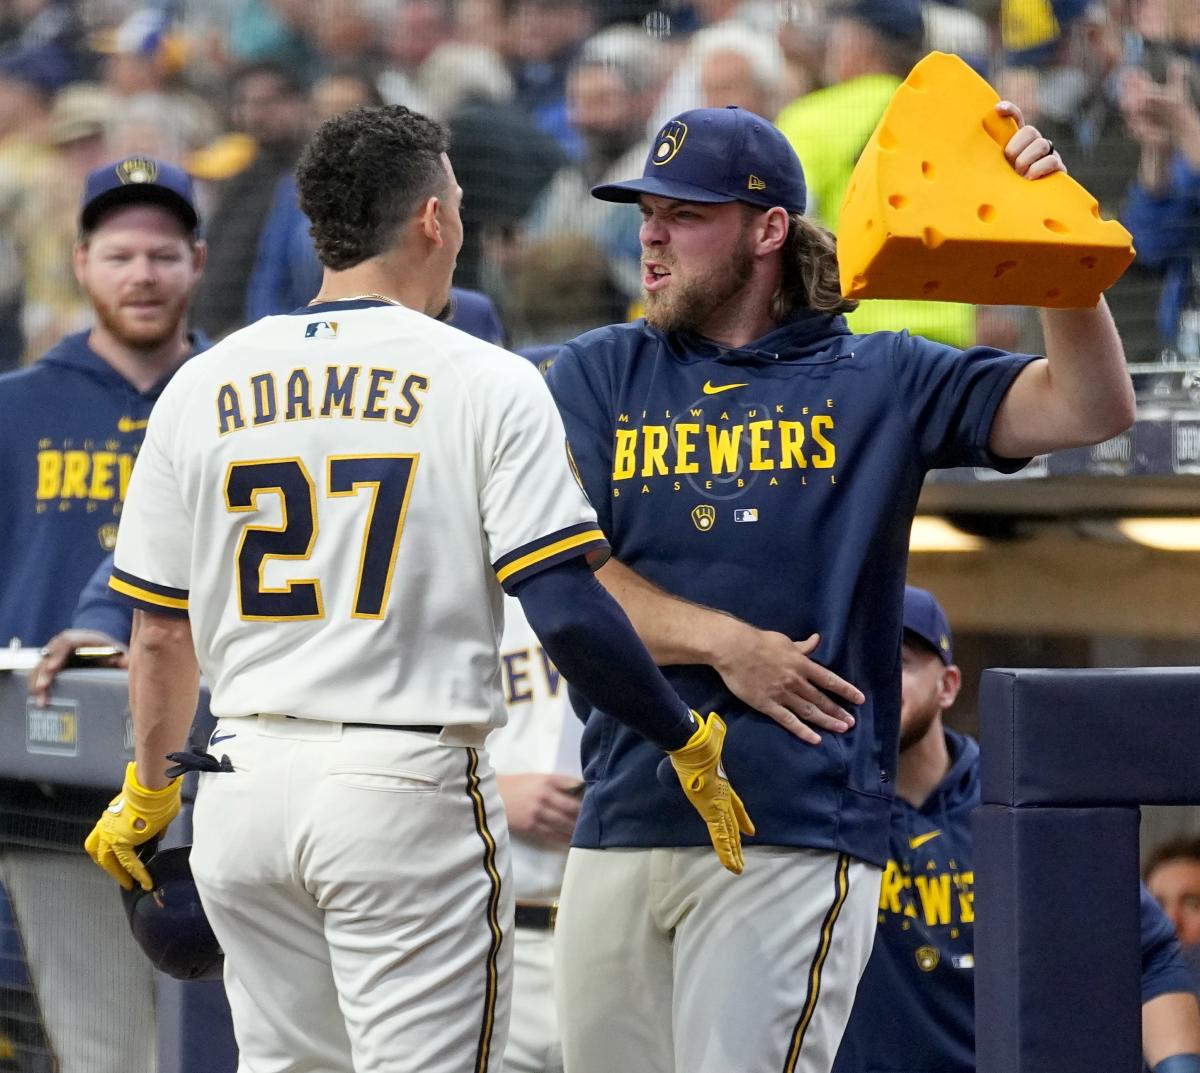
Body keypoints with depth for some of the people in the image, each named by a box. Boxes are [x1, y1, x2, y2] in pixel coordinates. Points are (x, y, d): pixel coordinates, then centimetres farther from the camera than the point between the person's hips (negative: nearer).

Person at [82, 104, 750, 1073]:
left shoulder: (203, 387, 7)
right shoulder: (486, 384, -6)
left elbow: (159, 632, 12)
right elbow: (567, 613, -14)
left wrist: (149, 791, 26)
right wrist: (689, 743, -2)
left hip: (248, 779, 5)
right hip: (406, 780, -5)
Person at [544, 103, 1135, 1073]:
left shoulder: (879, 379, 7)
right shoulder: (597, 377, 13)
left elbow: (1091, 407, -1)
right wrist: (722, 641, -11)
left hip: (797, 836, -4)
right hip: (622, 825, 4)